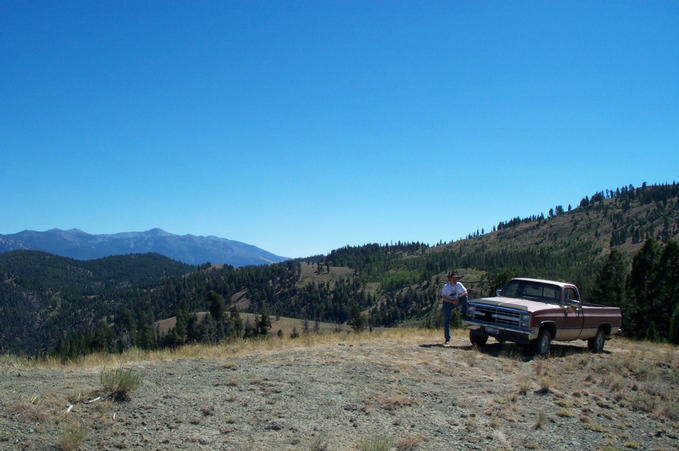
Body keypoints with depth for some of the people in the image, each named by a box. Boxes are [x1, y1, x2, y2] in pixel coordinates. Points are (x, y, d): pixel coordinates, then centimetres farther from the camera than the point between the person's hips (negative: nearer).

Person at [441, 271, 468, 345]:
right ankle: (447, 338, 1)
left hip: (457, 301, 2)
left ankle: (463, 313, -17)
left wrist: (458, 297, -27)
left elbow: (466, 293, -12)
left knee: (464, 297, -25)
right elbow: (443, 298, -19)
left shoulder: (459, 285, -10)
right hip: (447, 302, -2)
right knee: (446, 320, -6)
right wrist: (452, 301, -31)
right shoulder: (446, 286, -16)